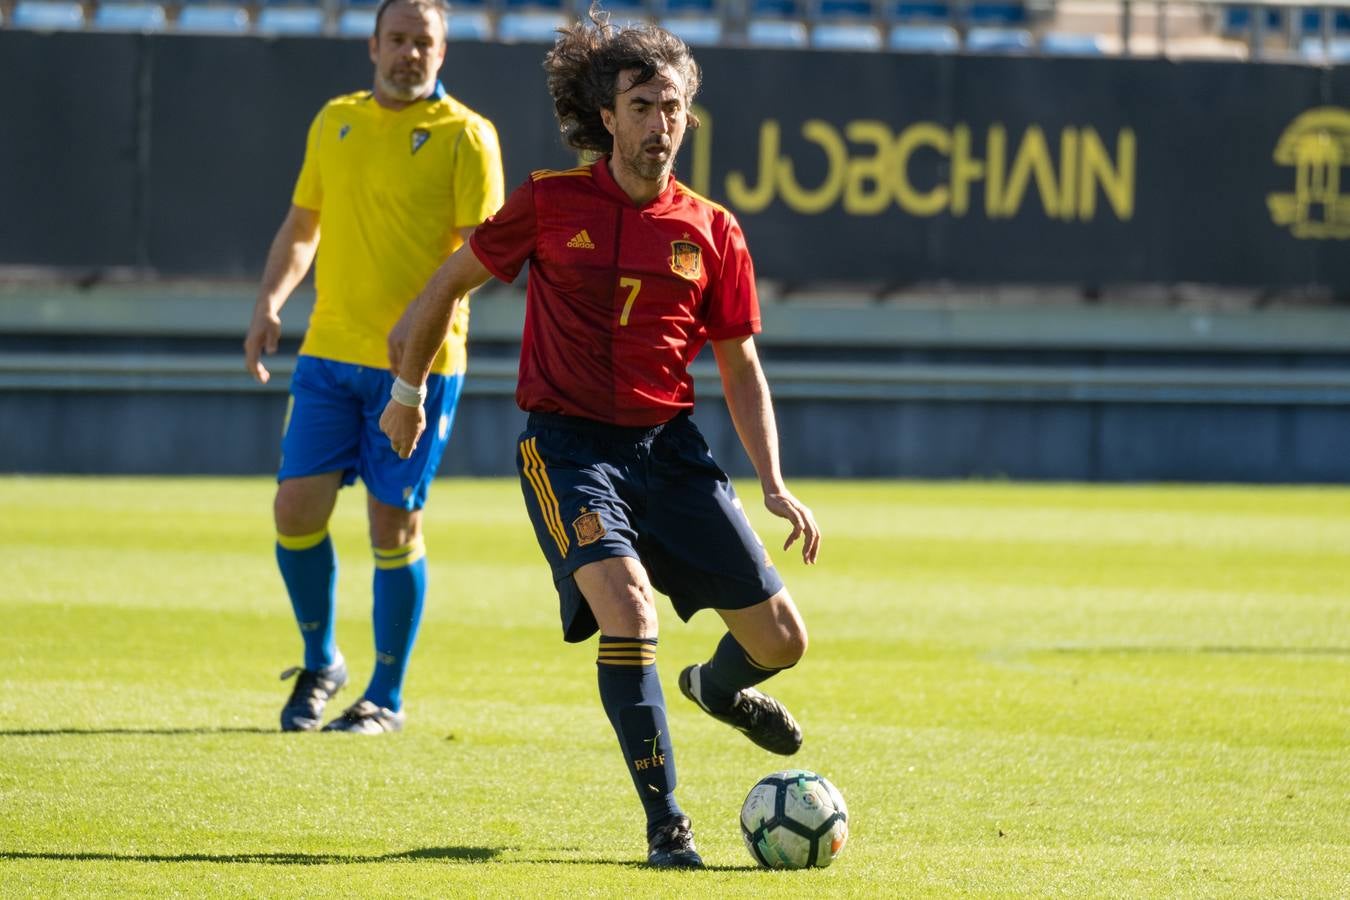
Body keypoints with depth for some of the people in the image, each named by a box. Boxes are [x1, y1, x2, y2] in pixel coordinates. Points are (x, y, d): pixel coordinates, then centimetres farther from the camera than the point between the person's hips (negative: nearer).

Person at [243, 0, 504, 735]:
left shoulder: (465, 136, -4)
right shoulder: (336, 121, 12)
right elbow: (302, 226, 21)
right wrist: (268, 303, 6)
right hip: (329, 351, 4)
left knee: (394, 526, -2)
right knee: (296, 504, -3)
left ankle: (386, 699, 11)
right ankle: (320, 664, 19)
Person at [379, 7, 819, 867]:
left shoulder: (713, 233, 1)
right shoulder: (552, 203, -5)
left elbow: (742, 369, 9)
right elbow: (450, 282, 10)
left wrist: (775, 486, 1)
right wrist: (408, 391, 17)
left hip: (669, 444, 3)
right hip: (568, 446, -3)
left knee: (781, 640, 1)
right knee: (628, 609, -28)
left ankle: (719, 687, 40)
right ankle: (667, 827, -17)